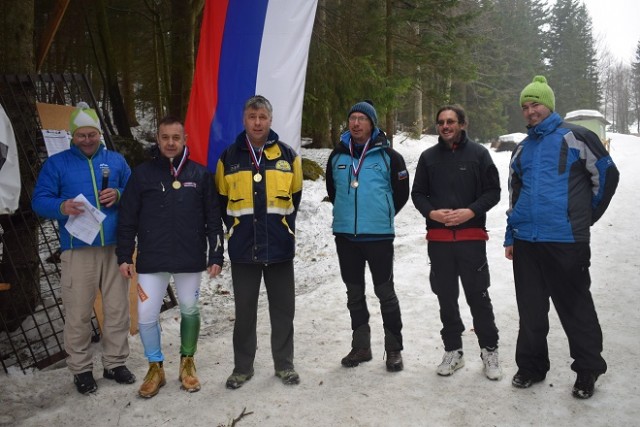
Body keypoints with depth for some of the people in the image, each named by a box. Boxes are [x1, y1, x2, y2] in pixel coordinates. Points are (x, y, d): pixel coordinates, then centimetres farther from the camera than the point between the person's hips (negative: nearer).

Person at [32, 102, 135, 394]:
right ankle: (81, 369, 15)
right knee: (78, 314, -1)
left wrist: (119, 196, -7)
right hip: (77, 250, -2)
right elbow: (39, 201, 2)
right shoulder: (56, 163, 6)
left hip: (115, 248, 2)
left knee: (118, 309, 6)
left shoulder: (116, 160, 13)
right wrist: (62, 207, -19)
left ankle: (115, 363, 22)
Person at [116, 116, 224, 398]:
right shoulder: (142, 174, 1)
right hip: (151, 260, 0)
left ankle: (187, 362, 32)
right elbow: (127, 219, 3)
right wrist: (124, 256, 0)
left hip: (190, 259, 0)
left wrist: (216, 256, -1)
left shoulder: (200, 174, 2)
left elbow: (213, 219, 3)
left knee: (190, 311, 11)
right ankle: (155, 368, 21)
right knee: (146, 316, -1)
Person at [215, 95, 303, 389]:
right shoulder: (229, 157, 3)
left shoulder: (288, 156, 3)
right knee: (245, 310, 9)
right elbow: (222, 201, 11)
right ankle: (242, 367, 23)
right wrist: (236, 228, 7)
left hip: (280, 247, 0)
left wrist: (283, 227, 10)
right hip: (243, 249, 0)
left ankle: (284, 364, 25)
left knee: (283, 309, 9)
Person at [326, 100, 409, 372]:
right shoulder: (338, 155, 7)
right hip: (345, 235, 4)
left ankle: (394, 349, 16)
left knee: (385, 292, 3)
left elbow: (401, 192, 3)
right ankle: (360, 347, 26)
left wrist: (382, 216, 10)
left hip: (378, 235, -4)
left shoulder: (388, 156, -4)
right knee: (354, 293, 13)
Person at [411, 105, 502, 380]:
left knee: (478, 296, 2)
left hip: (471, 237, -2)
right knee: (446, 297, 10)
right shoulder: (428, 156, 9)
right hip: (438, 238, 3)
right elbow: (418, 193, 10)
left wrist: (471, 211, -15)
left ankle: (489, 350, 18)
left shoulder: (478, 153, 2)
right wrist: (431, 213, -9)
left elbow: (493, 191, 0)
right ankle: (453, 350, 24)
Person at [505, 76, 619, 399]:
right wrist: (510, 237, 17)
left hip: (566, 241, -5)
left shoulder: (576, 137, -2)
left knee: (575, 307, 4)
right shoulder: (522, 149, 16)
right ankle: (531, 366, 25)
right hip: (526, 241, 5)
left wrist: (586, 217, 8)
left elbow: (607, 175, 2)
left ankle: (588, 370, 21)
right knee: (530, 309, 12)